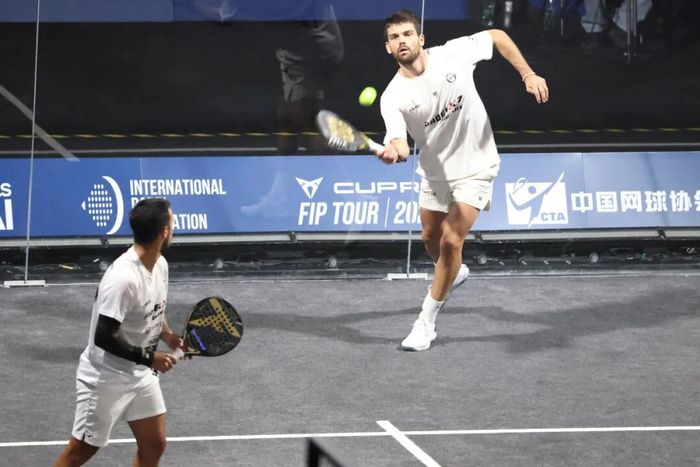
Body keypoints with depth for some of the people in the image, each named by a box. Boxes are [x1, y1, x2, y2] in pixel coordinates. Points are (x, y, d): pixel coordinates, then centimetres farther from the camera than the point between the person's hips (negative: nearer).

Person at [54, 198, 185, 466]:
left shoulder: (160, 265, -1)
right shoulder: (123, 278, -30)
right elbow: (103, 338, -29)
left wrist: (169, 337, -3)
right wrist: (149, 357, -24)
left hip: (141, 374, 9)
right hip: (106, 378, -9)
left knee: (154, 445, 10)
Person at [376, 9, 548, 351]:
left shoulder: (454, 54, -17)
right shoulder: (393, 97, -18)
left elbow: (497, 36, -1)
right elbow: (400, 141, -33)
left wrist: (528, 74, -8)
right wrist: (393, 150, -57)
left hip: (474, 166, -3)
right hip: (435, 172, 3)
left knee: (451, 241, -13)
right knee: (431, 239, 18)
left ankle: (426, 322, -1)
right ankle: (453, 273, 55)